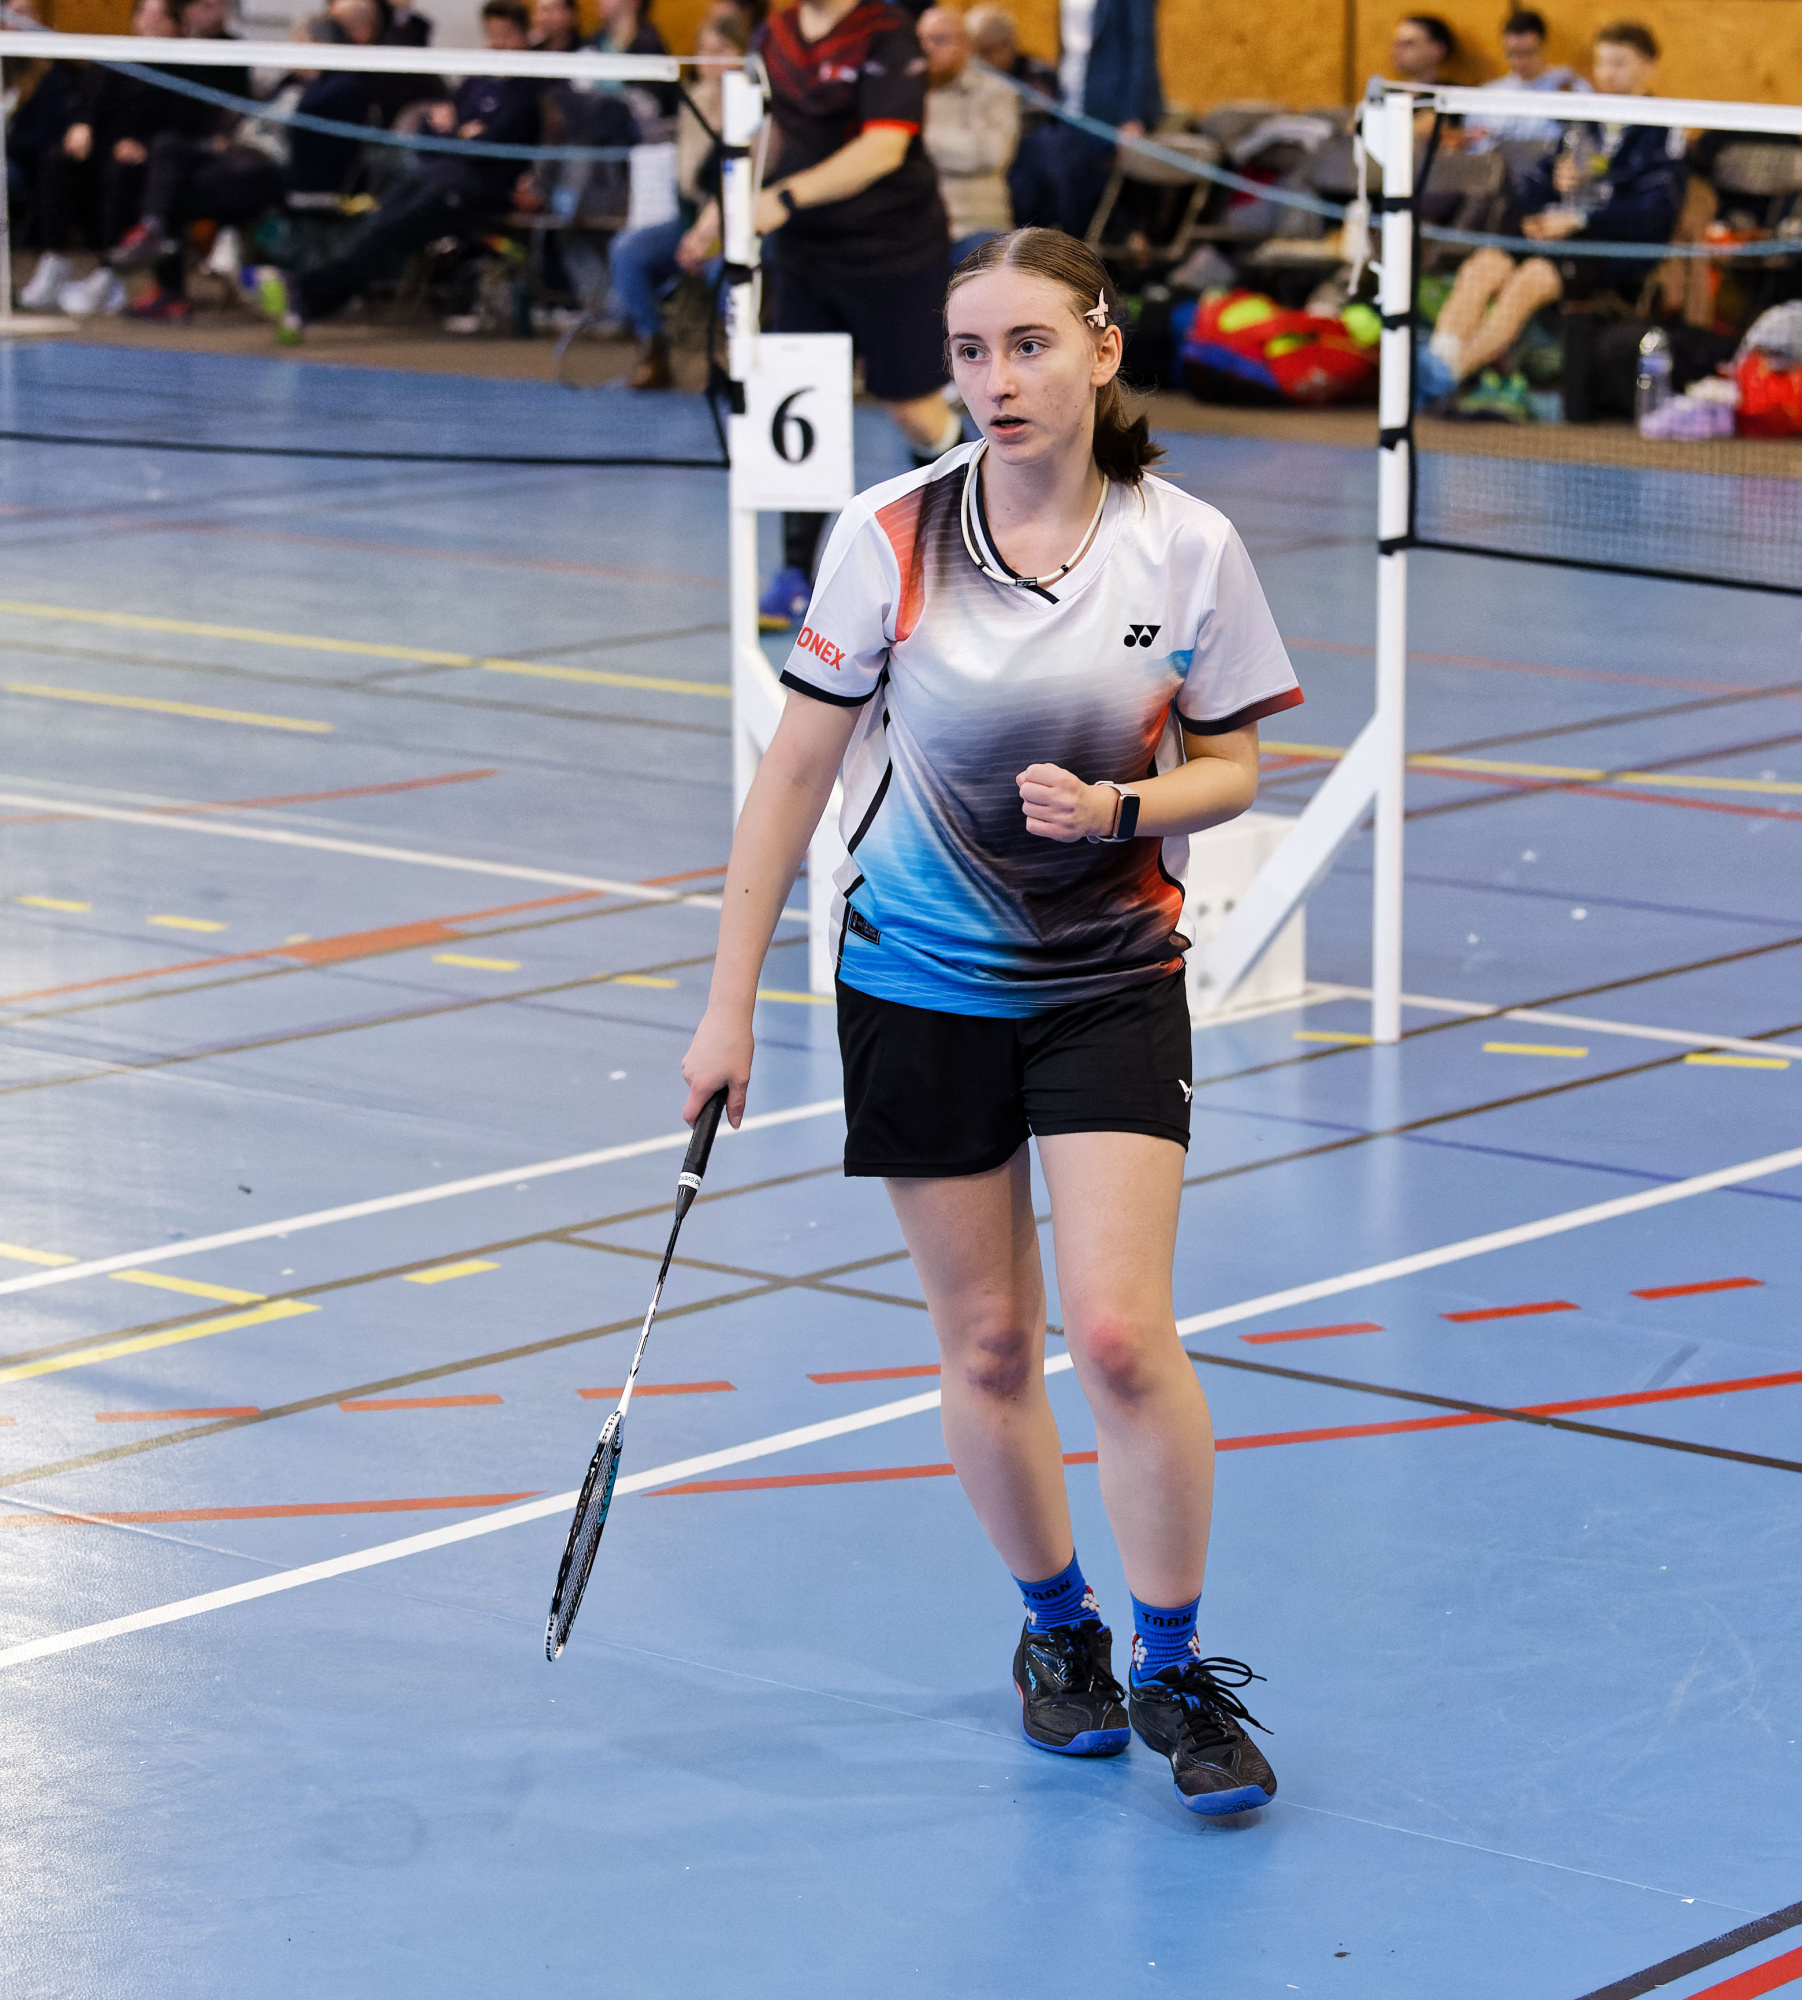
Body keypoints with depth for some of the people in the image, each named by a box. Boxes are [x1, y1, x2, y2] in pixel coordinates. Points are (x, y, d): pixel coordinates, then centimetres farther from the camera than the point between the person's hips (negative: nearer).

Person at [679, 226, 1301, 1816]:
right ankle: (1055, 1625, 30)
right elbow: (798, 771, -2)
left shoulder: (1187, 547, -9)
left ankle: (1175, 1667, 6)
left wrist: (1120, 808, -21)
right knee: (988, 1345, 6)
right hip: (921, 979, 1)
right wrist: (731, 1002, -2)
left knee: (1121, 1330, -11)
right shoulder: (893, 537, -9)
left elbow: (1231, 767, 1)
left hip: (1112, 981, -1)